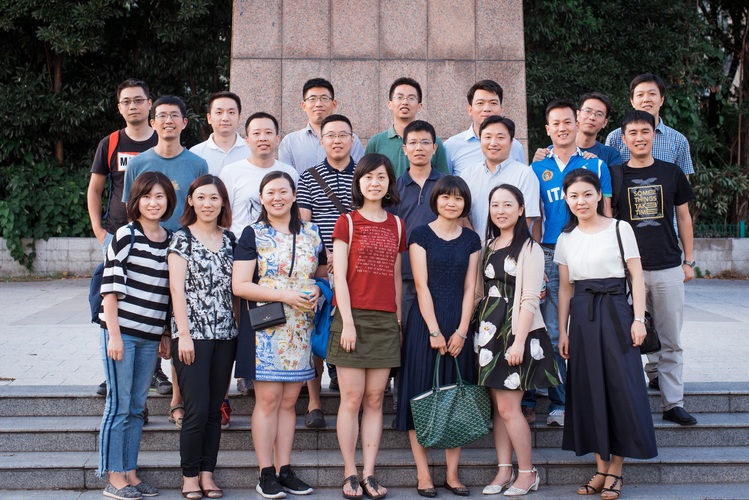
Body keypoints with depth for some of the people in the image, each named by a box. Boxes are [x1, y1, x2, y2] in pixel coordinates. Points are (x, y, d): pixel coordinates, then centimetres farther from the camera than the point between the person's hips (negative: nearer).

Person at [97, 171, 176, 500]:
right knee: (119, 405, 0)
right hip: (122, 331, -5)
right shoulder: (126, 236, -6)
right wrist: (114, 334, -12)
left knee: (137, 407, 11)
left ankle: (130, 473, 20)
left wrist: (165, 335, 14)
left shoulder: (171, 241, 10)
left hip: (150, 336, 5)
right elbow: (111, 287, -9)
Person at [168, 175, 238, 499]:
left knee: (215, 409, 8)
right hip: (192, 334, -4)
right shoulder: (182, 238, -1)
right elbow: (176, 287, -6)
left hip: (225, 335, 4)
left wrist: (241, 327, 6)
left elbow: (235, 287, 13)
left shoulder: (229, 239, 12)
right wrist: (183, 333, -12)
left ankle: (207, 473, 18)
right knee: (197, 409, -6)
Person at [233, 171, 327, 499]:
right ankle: (266, 473, 5)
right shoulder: (253, 235, 0)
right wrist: (284, 295, -16)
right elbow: (239, 285, -8)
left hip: (300, 329, 4)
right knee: (268, 398, -4)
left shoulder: (311, 234, 11)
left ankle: (284, 470, 15)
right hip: (266, 328, -3)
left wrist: (318, 290, -2)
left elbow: (323, 273, 21)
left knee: (288, 400, 8)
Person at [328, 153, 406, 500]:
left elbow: (396, 277, 15)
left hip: (385, 321, 3)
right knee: (351, 399, -2)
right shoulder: (347, 223, 2)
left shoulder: (397, 226, 13)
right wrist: (347, 322, -11)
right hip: (353, 316, -3)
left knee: (375, 400, 5)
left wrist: (397, 318, 10)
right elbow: (339, 276, -4)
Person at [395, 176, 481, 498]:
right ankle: (423, 474, 3)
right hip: (425, 321, -3)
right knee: (422, 394, -2)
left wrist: (461, 331, -6)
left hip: (459, 324, 3)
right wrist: (434, 330, -13)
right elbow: (421, 285, -7)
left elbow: (469, 288, 5)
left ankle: (452, 473, 11)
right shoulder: (421, 235, 0)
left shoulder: (471, 240, 10)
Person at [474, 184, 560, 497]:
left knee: (508, 406, -6)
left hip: (517, 332, -6)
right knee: (497, 405, 7)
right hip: (490, 330, 6)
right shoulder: (489, 246, 14)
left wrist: (519, 341, -19)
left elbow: (530, 299, -12)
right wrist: (482, 331, 7)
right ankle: (504, 470, 15)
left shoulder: (528, 248, -6)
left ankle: (527, 472, 8)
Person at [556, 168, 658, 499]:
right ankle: (601, 468, 15)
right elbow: (565, 288, 11)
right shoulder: (566, 239, 10)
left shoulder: (619, 229, 0)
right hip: (581, 316, 4)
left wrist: (638, 319, -10)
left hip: (615, 312, -3)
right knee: (589, 389, 5)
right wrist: (563, 331, 7)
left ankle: (615, 471, 7)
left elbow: (636, 275, -2)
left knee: (621, 387, -4)